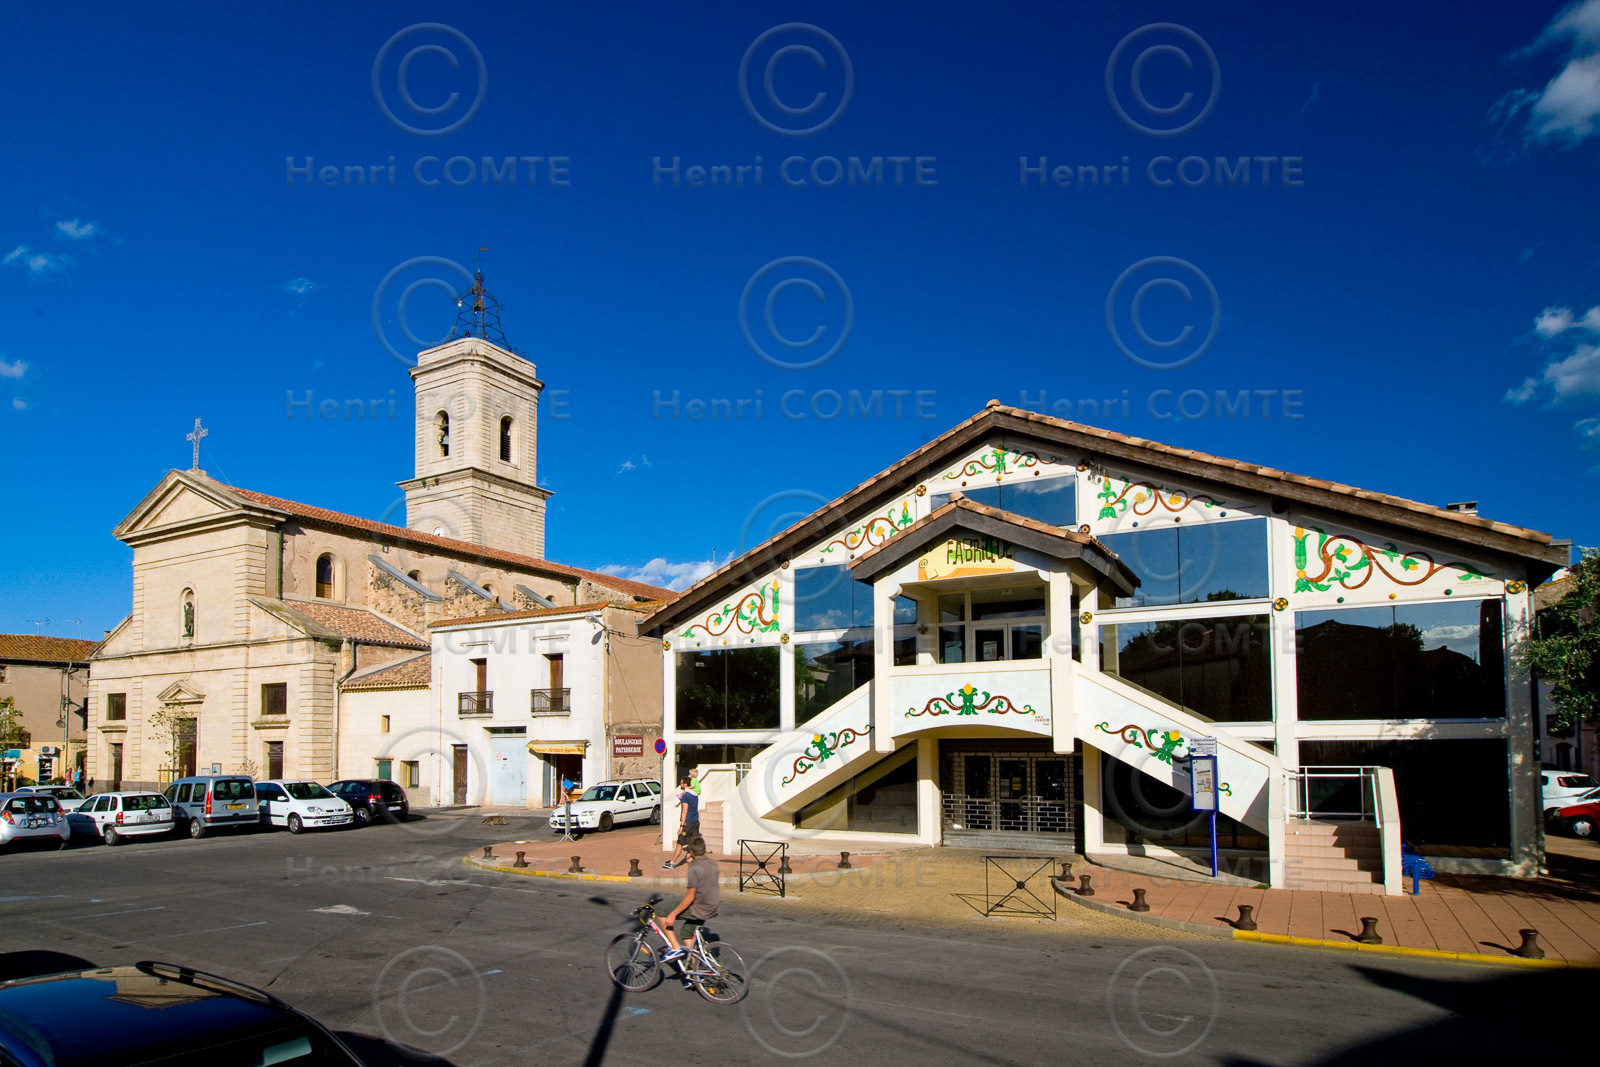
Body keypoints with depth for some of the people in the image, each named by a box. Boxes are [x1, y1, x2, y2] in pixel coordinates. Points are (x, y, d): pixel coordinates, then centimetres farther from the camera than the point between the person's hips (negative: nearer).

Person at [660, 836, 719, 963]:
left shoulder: (694, 869, -20)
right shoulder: (712, 863, 4)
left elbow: (690, 897, -21)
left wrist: (673, 914, -16)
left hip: (699, 909, -8)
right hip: (712, 908, 9)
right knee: (687, 932, 26)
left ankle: (676, 948, 0)